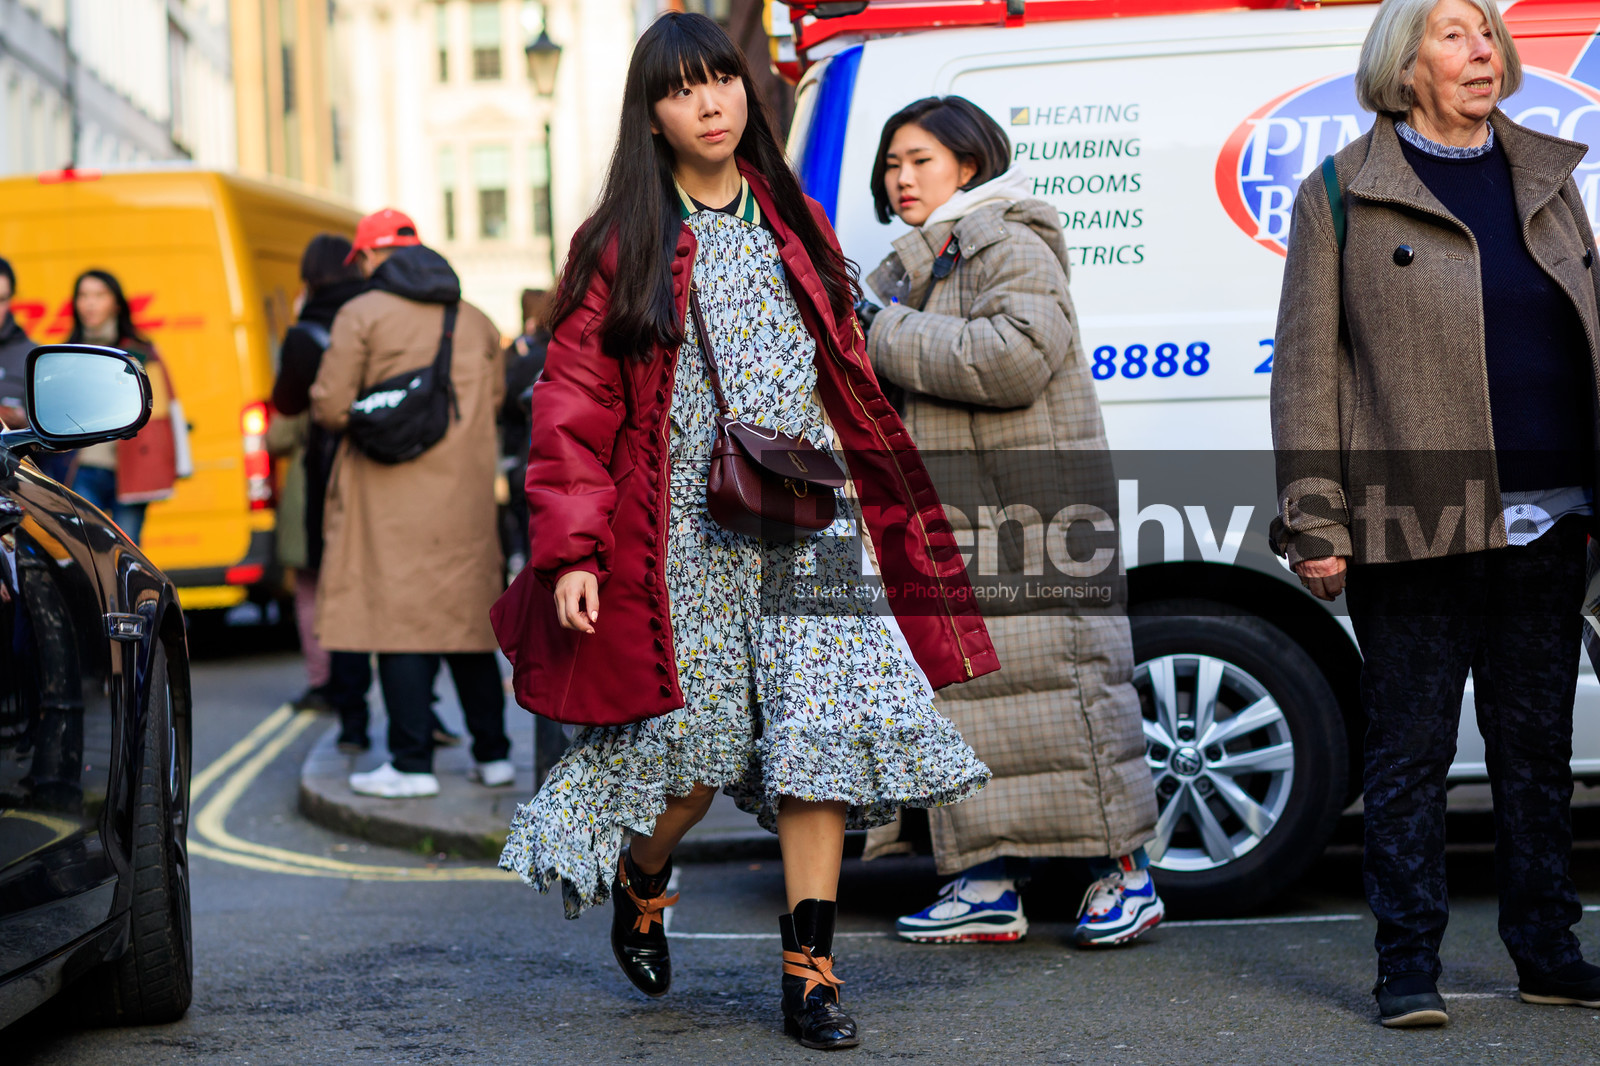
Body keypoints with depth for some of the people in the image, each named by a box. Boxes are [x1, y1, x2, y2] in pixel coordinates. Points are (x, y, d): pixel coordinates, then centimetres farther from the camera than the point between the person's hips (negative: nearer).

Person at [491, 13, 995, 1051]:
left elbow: (845, 373, 20)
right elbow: (574, 405, -1)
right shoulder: (623, 248, 2)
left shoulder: (795, 226, 14)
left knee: (824, 726, -8)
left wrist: (875, 504, 16)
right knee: (695, 748, -2)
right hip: (687, 531, -3)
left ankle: (811, 969, -3)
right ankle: (639, 884, 31)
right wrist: (572, 551, -9)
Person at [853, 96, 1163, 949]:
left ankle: (1124, 868, 1)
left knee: (1053, 679, -8)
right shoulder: (908, 270, 21)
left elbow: (1014, 359, -23)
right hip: (942, 520, 9)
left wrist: (884, 332, -17)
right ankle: (988, 884, 9)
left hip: (1031, 510, -9)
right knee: (963, 687, 5)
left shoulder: (1011, 249, -6)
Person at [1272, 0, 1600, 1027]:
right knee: (1411, 748, 0)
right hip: (1416, 522, -4)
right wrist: (1314, 520, -8)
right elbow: (1307, 364, -2)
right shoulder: (1343, 194, 1)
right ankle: (1409, 967, 7)